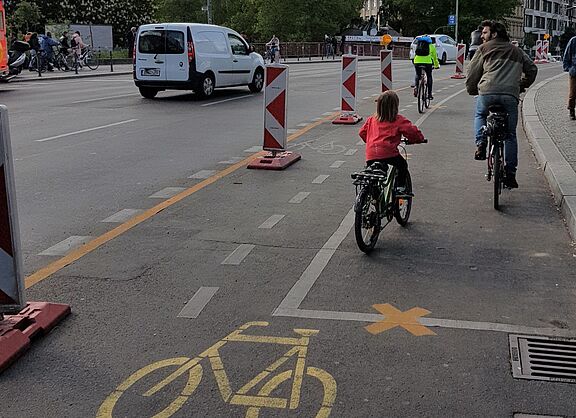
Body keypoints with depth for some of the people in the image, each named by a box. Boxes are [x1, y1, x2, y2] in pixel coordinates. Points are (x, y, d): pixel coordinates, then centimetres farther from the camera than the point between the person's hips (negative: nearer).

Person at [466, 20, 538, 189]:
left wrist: (471, 90, 30)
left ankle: (480, 144, 7)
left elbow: (473, 72, 14)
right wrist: (521, 86, 37)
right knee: (510, 135, 12)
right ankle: (510, 173, 11)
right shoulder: (517, 51, 26)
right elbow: (532, 69, 28)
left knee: (480, 116, 31)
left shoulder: (484, 48, 15)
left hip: (487, 92, -2)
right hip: (511, 95, 2)